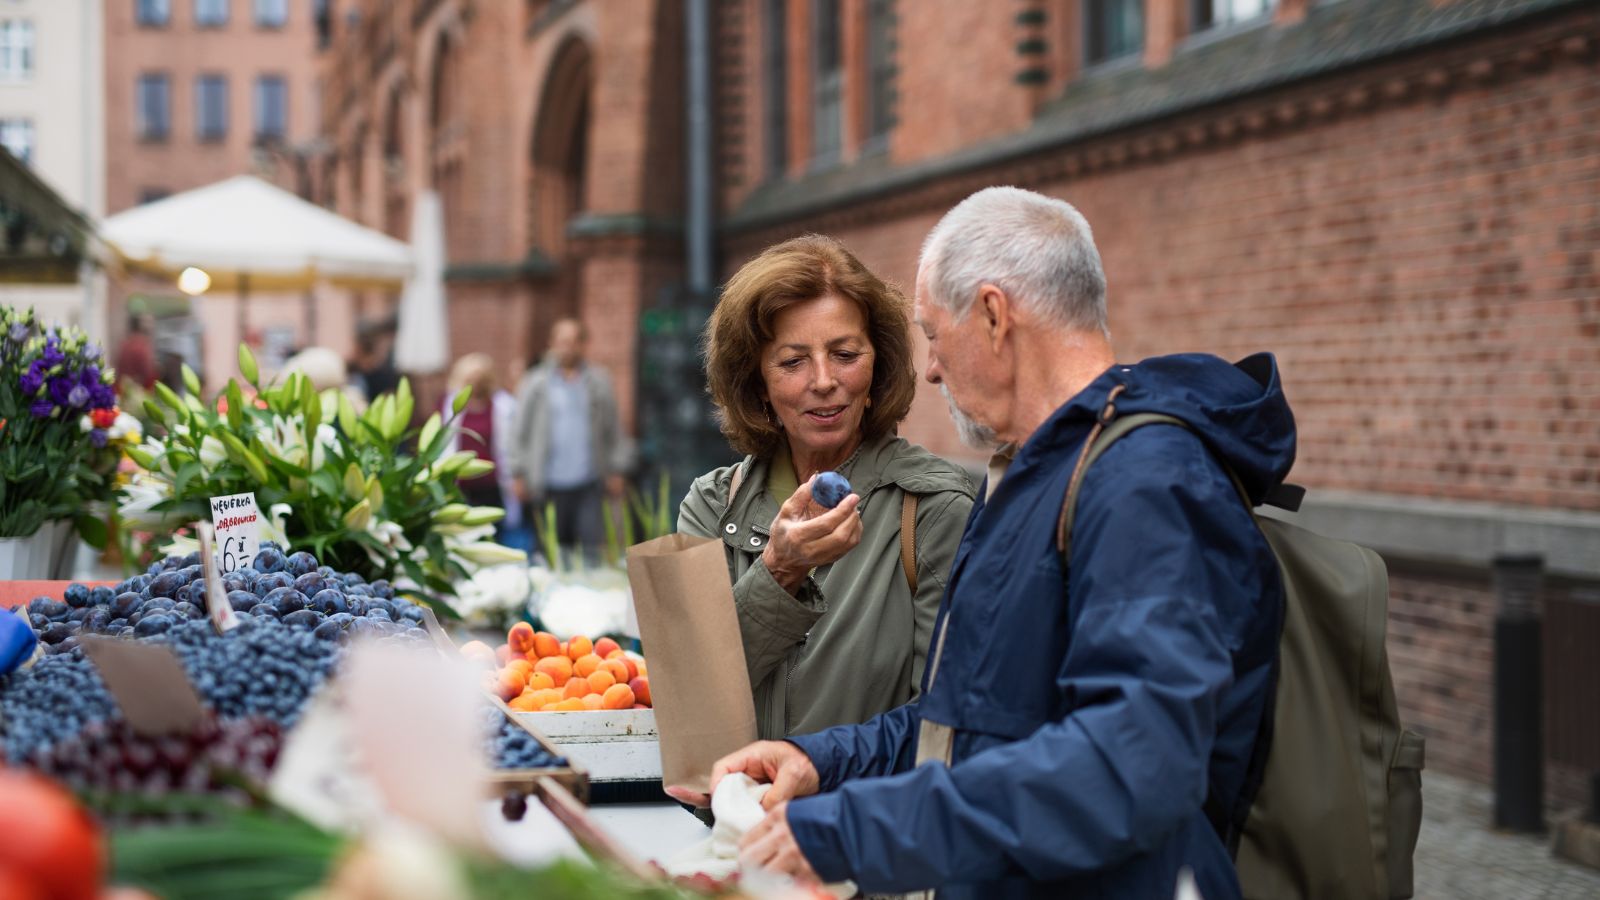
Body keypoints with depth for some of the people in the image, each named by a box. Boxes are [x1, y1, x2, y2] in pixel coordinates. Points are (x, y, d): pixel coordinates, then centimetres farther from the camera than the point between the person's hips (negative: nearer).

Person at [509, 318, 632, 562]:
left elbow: (614, 430, 12)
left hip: (590, 481, 0)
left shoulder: (599, 382, 11)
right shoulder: (534, 384, 8)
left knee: (593, 544, -6)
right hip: (551, 484, 0)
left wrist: (616, 470, 7)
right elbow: (520, 431, 8)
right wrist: (519, 474, 3)